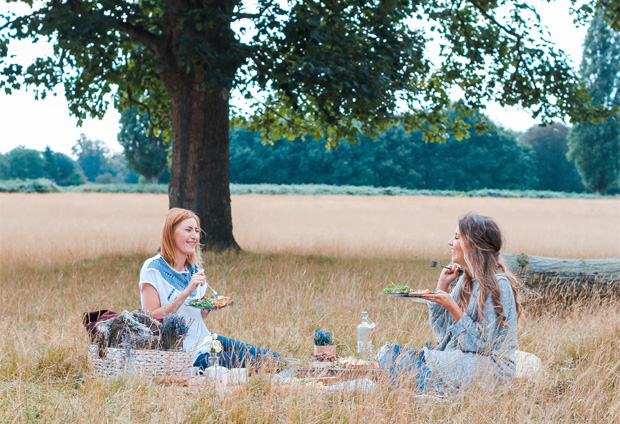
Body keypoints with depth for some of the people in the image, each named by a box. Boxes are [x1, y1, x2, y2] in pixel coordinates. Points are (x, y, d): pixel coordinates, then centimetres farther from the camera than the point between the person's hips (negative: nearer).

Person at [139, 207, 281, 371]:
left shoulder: (195, 270, 14)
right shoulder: (153, 269, -7)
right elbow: (151, 318, -15)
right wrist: (186, 293, -21)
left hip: (203, 339, 8)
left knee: (271, 358, -8)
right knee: (246, 364, -22)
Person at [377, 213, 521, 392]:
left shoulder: (497, 285, -15)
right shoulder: (466, 280, 12)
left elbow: (483, 343, -17)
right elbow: (443, 334, 10)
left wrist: (452, 307, -19)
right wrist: (442, 286, 5)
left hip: (490, 368, -9)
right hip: (460, 357, 9)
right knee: (388, 351, -9)